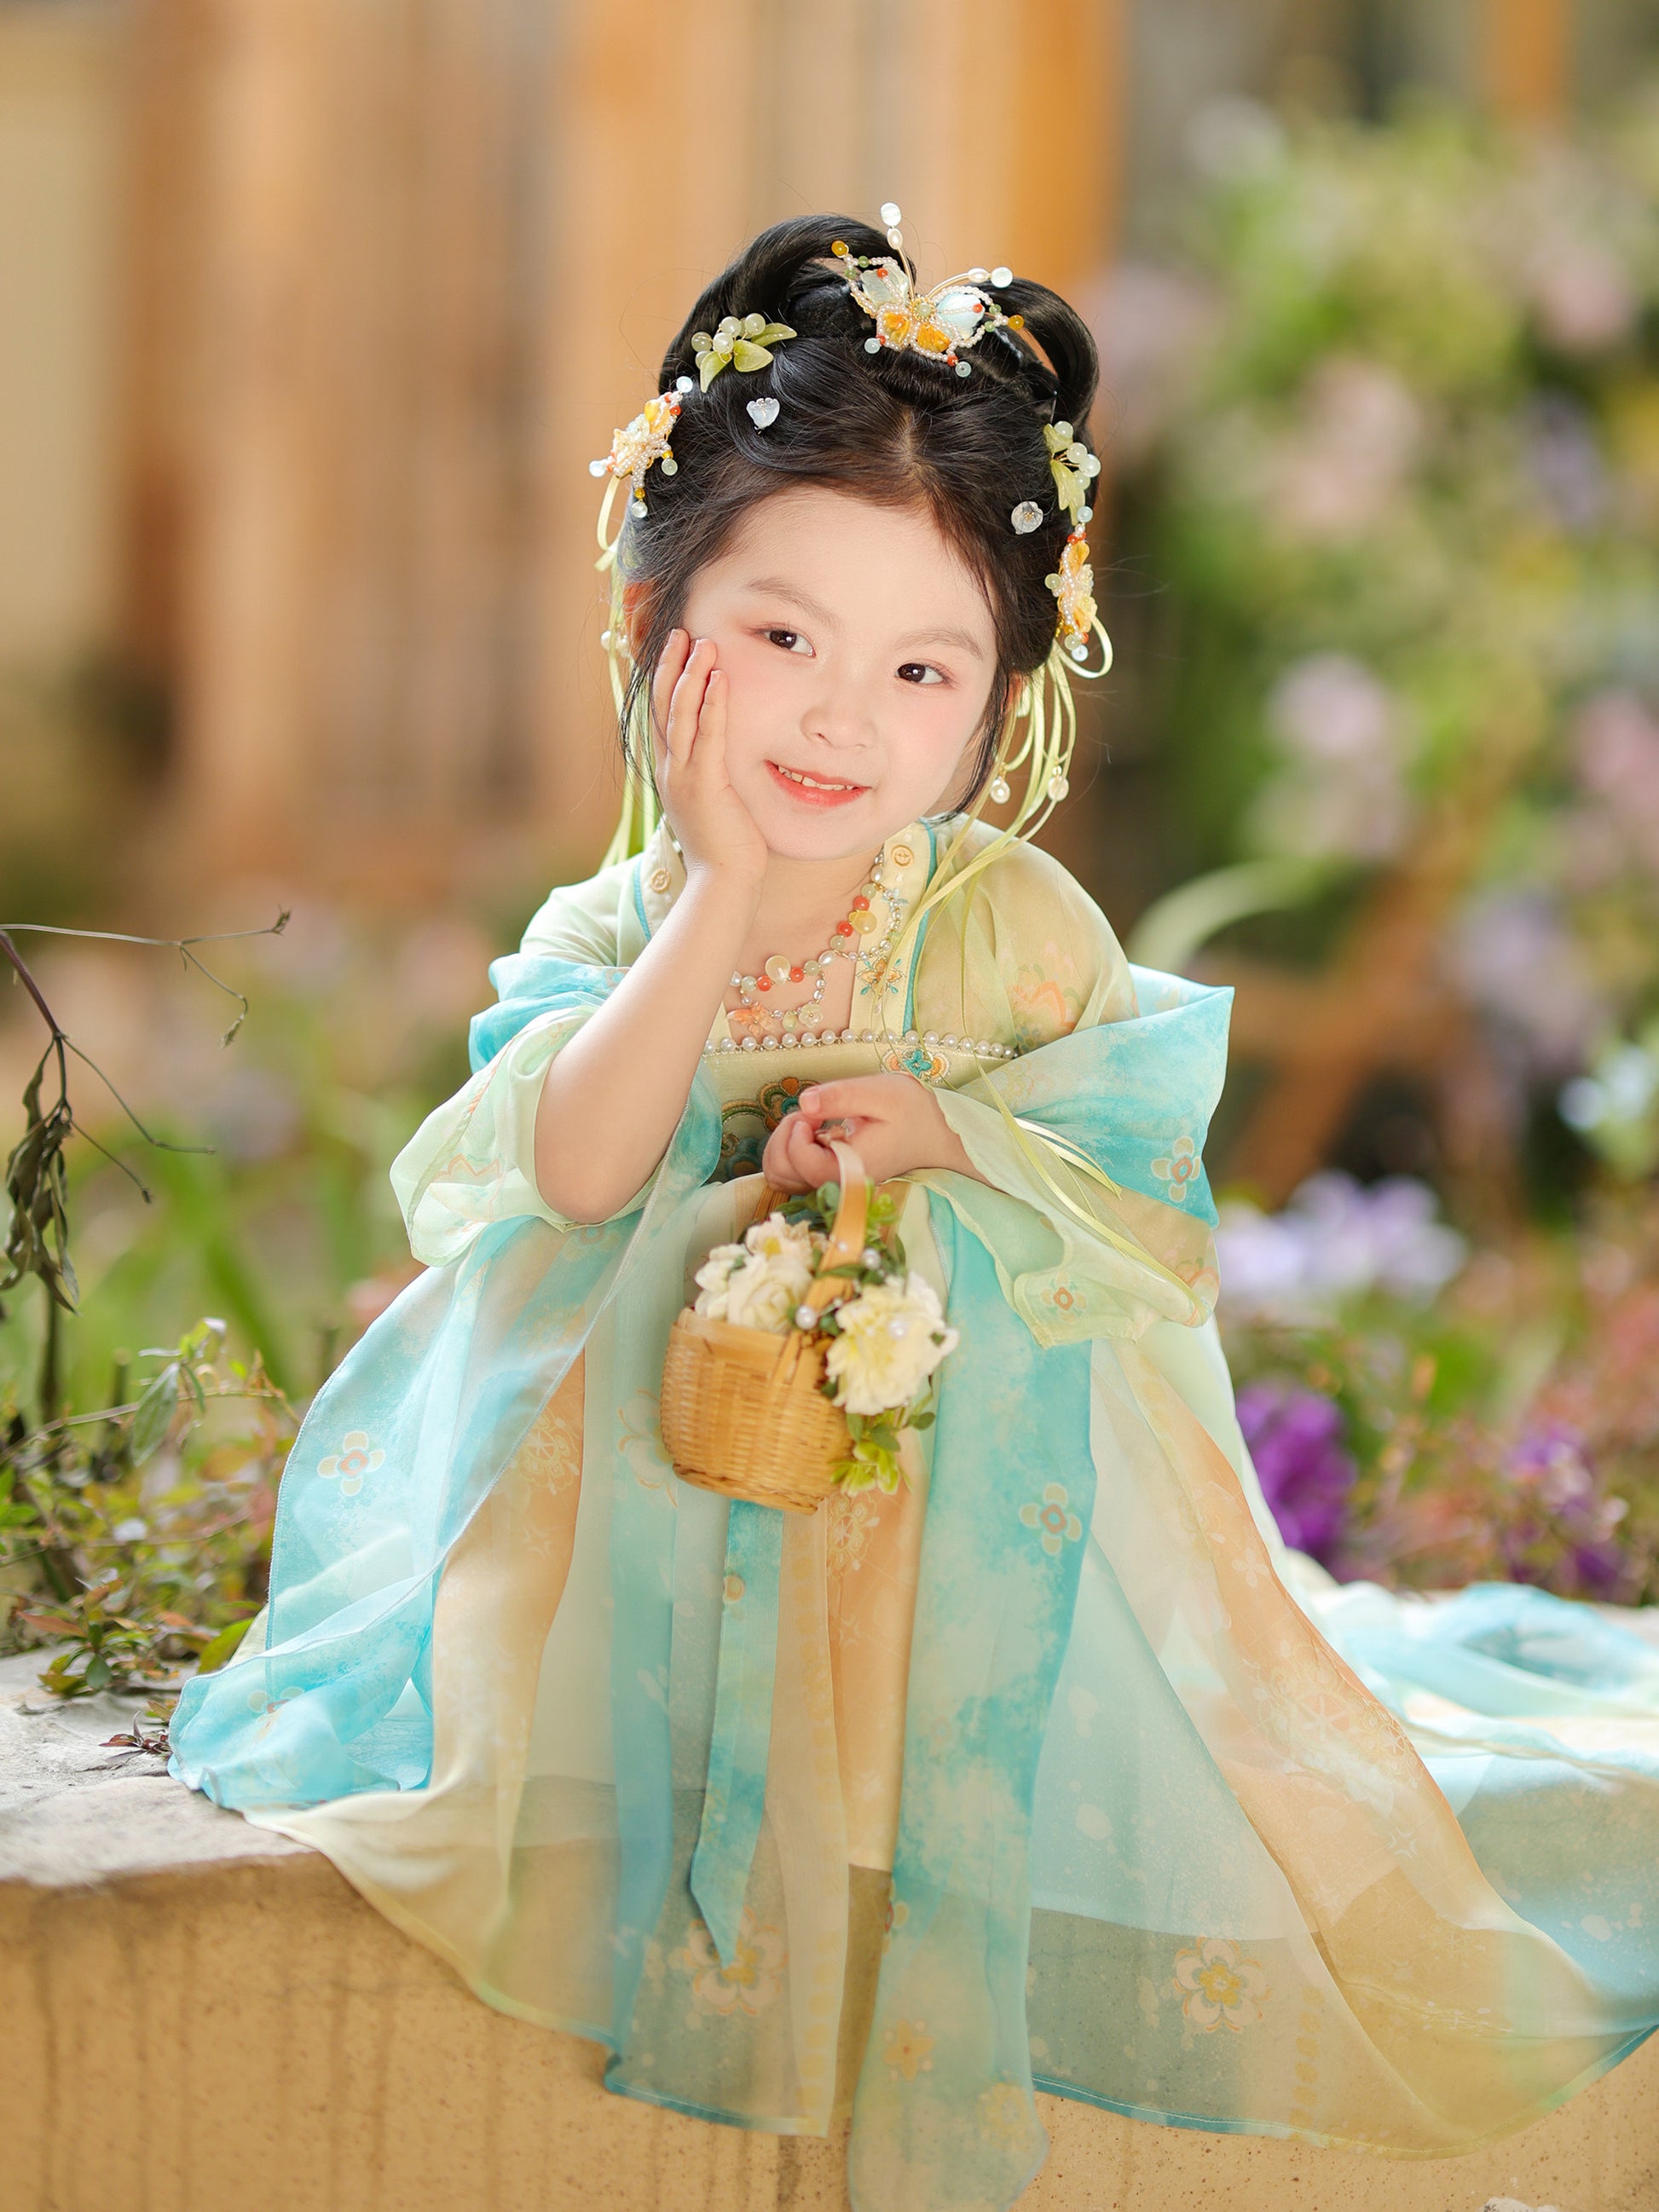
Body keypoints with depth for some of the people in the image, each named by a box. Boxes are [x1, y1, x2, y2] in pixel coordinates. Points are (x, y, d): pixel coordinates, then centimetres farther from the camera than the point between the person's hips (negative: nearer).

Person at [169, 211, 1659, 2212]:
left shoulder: (1015, 919, -4)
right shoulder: (610, 931, 0)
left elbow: (1150, 1183, -6)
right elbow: (576, 1170, -21)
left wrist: (954, 1137, -25)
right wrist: (725, 888, -20)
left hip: (980, 1473, -1)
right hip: (678, 1490, 1)